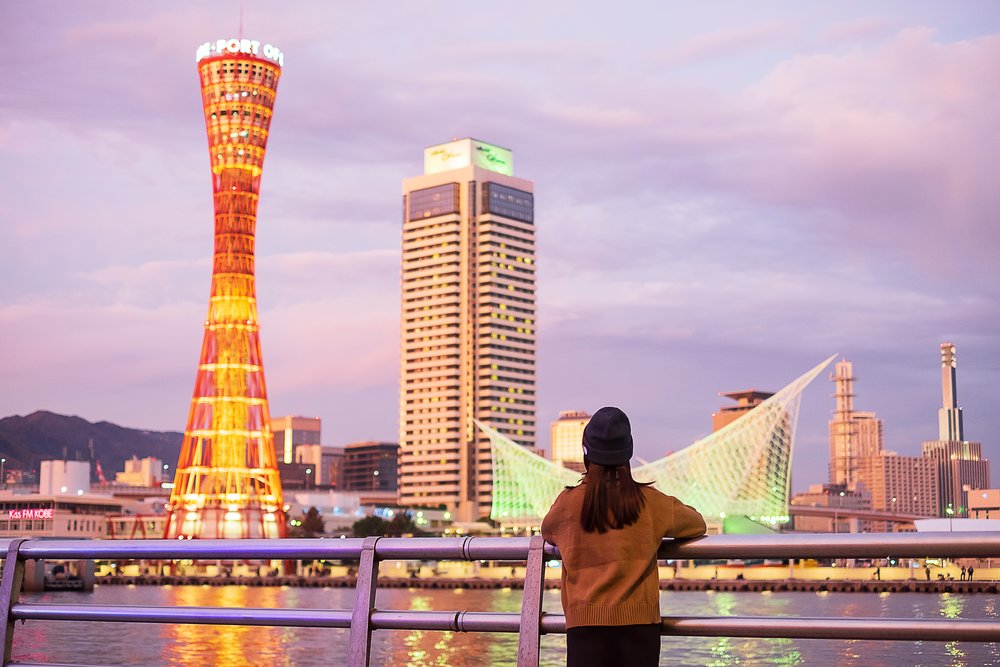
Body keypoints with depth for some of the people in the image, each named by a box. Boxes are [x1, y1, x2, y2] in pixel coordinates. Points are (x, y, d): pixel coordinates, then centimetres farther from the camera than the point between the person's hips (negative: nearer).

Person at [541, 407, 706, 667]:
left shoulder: (568, 502, 1)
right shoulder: (648, 501, 0)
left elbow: (547, 531, 23)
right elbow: (697, 524, 16)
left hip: (585, 624, 0)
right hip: (638, 623, 0)